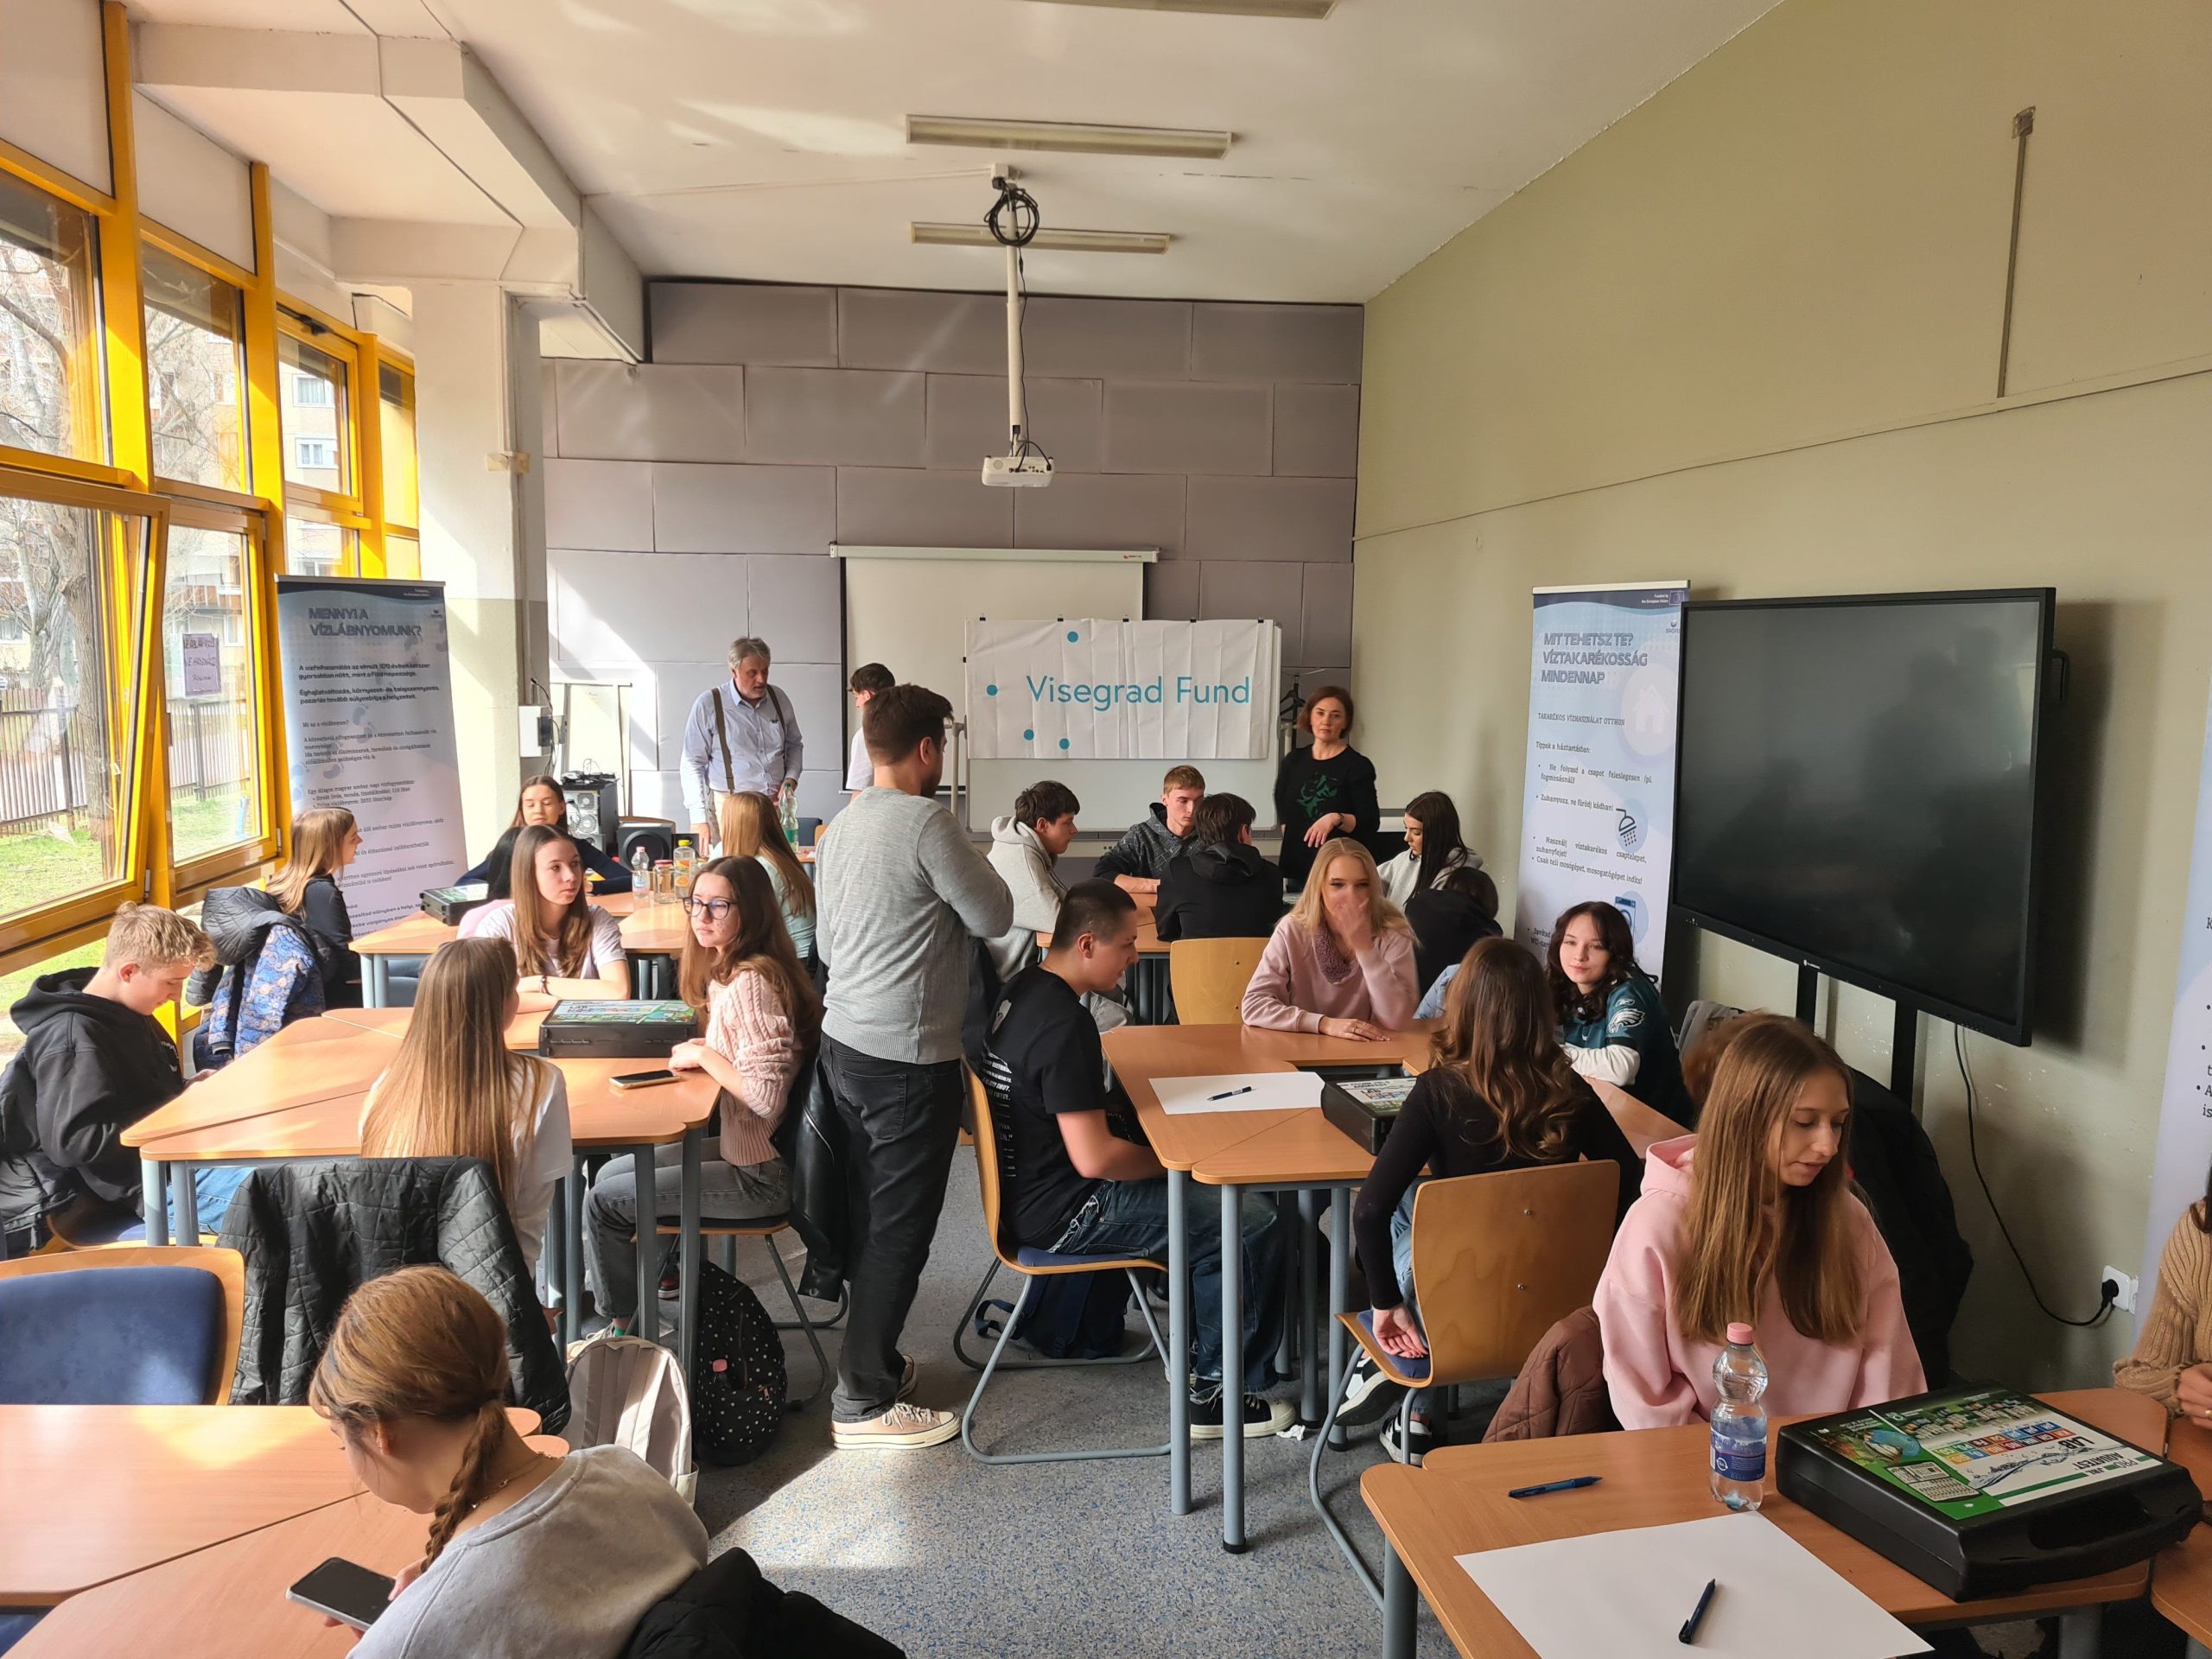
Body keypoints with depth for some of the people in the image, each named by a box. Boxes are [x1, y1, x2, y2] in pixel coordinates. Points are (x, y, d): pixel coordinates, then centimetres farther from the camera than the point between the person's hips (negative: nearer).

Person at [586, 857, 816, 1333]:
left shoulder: (751, 982, -24)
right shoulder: (728, 971, 7)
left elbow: (767, 1096, -31)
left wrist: (703, 1055, -18)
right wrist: (700, 1049, 1)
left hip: (759, 1176, -10)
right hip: (741, 1149, 10)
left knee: (603, 1203, 0)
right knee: (611, 1173, 18)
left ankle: (622, 1325, 21)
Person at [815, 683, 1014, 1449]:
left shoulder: (842, 826, 10)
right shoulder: (926, 824, -17)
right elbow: (993, 917, -10)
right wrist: (975, 865, 6)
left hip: (844, 1040, 9)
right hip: (909, 1055, -9)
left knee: (867, 1215, 18)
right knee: (899, 1231, 1)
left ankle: (871, 1354, 31)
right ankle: (864, 1403, 10)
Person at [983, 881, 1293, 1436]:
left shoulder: (1025, 988, 3)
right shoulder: (1063, 1026, -27)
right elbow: (1094, 1158, -28)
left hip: (1031, 1184, 10)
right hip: (1062, 1214, -10)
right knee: (1256, 1226, -11)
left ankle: (1205, 1346, 29)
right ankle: (1216, 1396, 3)